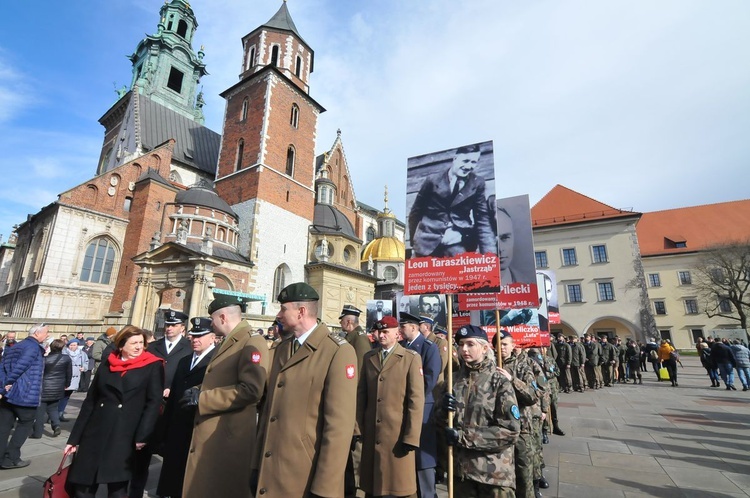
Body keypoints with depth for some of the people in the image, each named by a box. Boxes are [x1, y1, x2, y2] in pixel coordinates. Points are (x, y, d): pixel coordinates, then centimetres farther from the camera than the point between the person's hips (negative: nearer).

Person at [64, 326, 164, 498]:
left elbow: (154, 402, -8)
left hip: (123, 437, -4)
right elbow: (89, 401, 13)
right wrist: (74, 438, 12)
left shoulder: (153, 366, -3)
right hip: (95, 433, 4)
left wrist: (142, 436, -15)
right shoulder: (106, 364, 9)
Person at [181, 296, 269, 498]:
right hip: (208, 434, 9)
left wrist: (202, 398, -20)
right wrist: (198, 391, 7)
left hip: (228, 438, -9)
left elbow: (251, 390, -28)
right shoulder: (226, 343, 14)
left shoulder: (252, 342, -18)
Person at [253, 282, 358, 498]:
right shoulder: (281, 349, 8)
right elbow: (269, 408, 10)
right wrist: (258, 464, 9)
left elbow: (340, 424, -19)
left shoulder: (338, 351, -17)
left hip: (308, 477, -6)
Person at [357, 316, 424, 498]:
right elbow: (361, 394, 9)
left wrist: (411, 437, -13)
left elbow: (416, 400, -9)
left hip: (398, 432, -4)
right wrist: (359, 426, 5)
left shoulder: (411, 358, -5)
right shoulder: (369, 357, 9)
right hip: (371, 432, 4)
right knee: (371, 483, 16)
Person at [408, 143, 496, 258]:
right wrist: (414, 243, 9)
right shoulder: (433, 180, 1)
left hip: (458, 245, 0)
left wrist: (490, 252, -7)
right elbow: (415, 213, 9)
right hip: (427, 243, 0)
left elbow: (482, 220, 3)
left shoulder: (477, 184, 4)